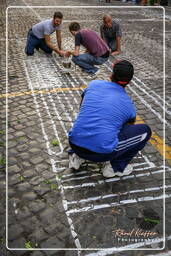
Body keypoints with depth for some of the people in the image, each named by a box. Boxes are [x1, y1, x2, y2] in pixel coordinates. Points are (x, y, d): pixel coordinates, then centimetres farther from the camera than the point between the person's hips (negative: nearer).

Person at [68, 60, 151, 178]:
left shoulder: (94, 84, 10)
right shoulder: (129, 104, 6)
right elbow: (129, 129, 27)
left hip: (74, 144, 4)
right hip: (101, 153, -4)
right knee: (145, 131, 11)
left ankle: (77, 156, 21)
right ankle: (116, 166, 14)